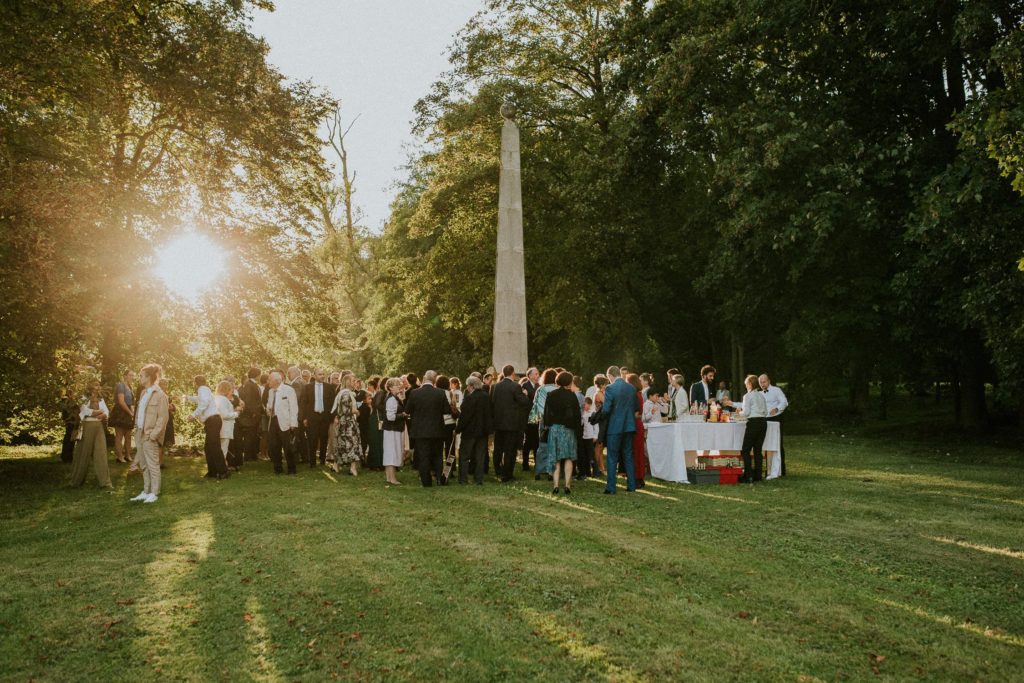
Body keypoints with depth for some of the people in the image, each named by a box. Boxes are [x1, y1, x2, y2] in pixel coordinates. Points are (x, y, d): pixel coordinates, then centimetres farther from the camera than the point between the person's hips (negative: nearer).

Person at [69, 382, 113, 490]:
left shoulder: (101, 400, 15)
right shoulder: (84, 399, 1)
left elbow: (106, 413, 5)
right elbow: (86, 411, -13)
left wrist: (101, 414, -16)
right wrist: (100, 411, -2)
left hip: (99, 427, 3)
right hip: (87, 427, -3)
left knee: (101, 453, -4)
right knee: (83, 453, 5)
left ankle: (105, 482, -8)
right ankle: (77, 479, 23)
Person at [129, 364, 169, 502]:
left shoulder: (159, 394, -12)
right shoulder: (144, 393, 13)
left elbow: (163, 417, -14)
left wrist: (153, 434, -17)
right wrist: (137, 430, 11)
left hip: (150, 436, -8)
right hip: (140, 434, 8)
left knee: (153, 465, -1)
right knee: (144, 465, 13)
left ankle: (154, 493, 5)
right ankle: (146, 491, 20)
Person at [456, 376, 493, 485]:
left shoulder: (469, 398, -19)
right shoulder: (487, 397, 1)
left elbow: (464, 416, -18)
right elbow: (491, 413, 8)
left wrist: (458, 429, -8)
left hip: (470, 431, -6)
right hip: (483, 431, 6)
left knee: (464, 456, 7)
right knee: (480, 457, 11)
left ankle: (463, 479, 8)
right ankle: (479, 479, 12)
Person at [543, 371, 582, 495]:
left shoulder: (550, 395, -1)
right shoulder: (571, 396, -6)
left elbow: (546, 414, 0)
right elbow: (577, 414, -5)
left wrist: (545, 429, 6)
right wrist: (578, 430, 4)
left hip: (553, 428, 2)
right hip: (568, 429, -2)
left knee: (556, 459, 7)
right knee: (568, 458, 6)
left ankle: (556, 486, 1)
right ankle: (567, 485, -2)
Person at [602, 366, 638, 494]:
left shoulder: (610, 388, -13)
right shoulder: (632, 388, 4)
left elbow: (606, 409, -16)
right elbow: (636, 408, 11)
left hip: (615, 427, -5)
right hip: (629, 426, 5)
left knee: (612, 458, 2)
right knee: (628, 456, 13)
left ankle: (611, 487, 2)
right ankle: (631, 486, 15)